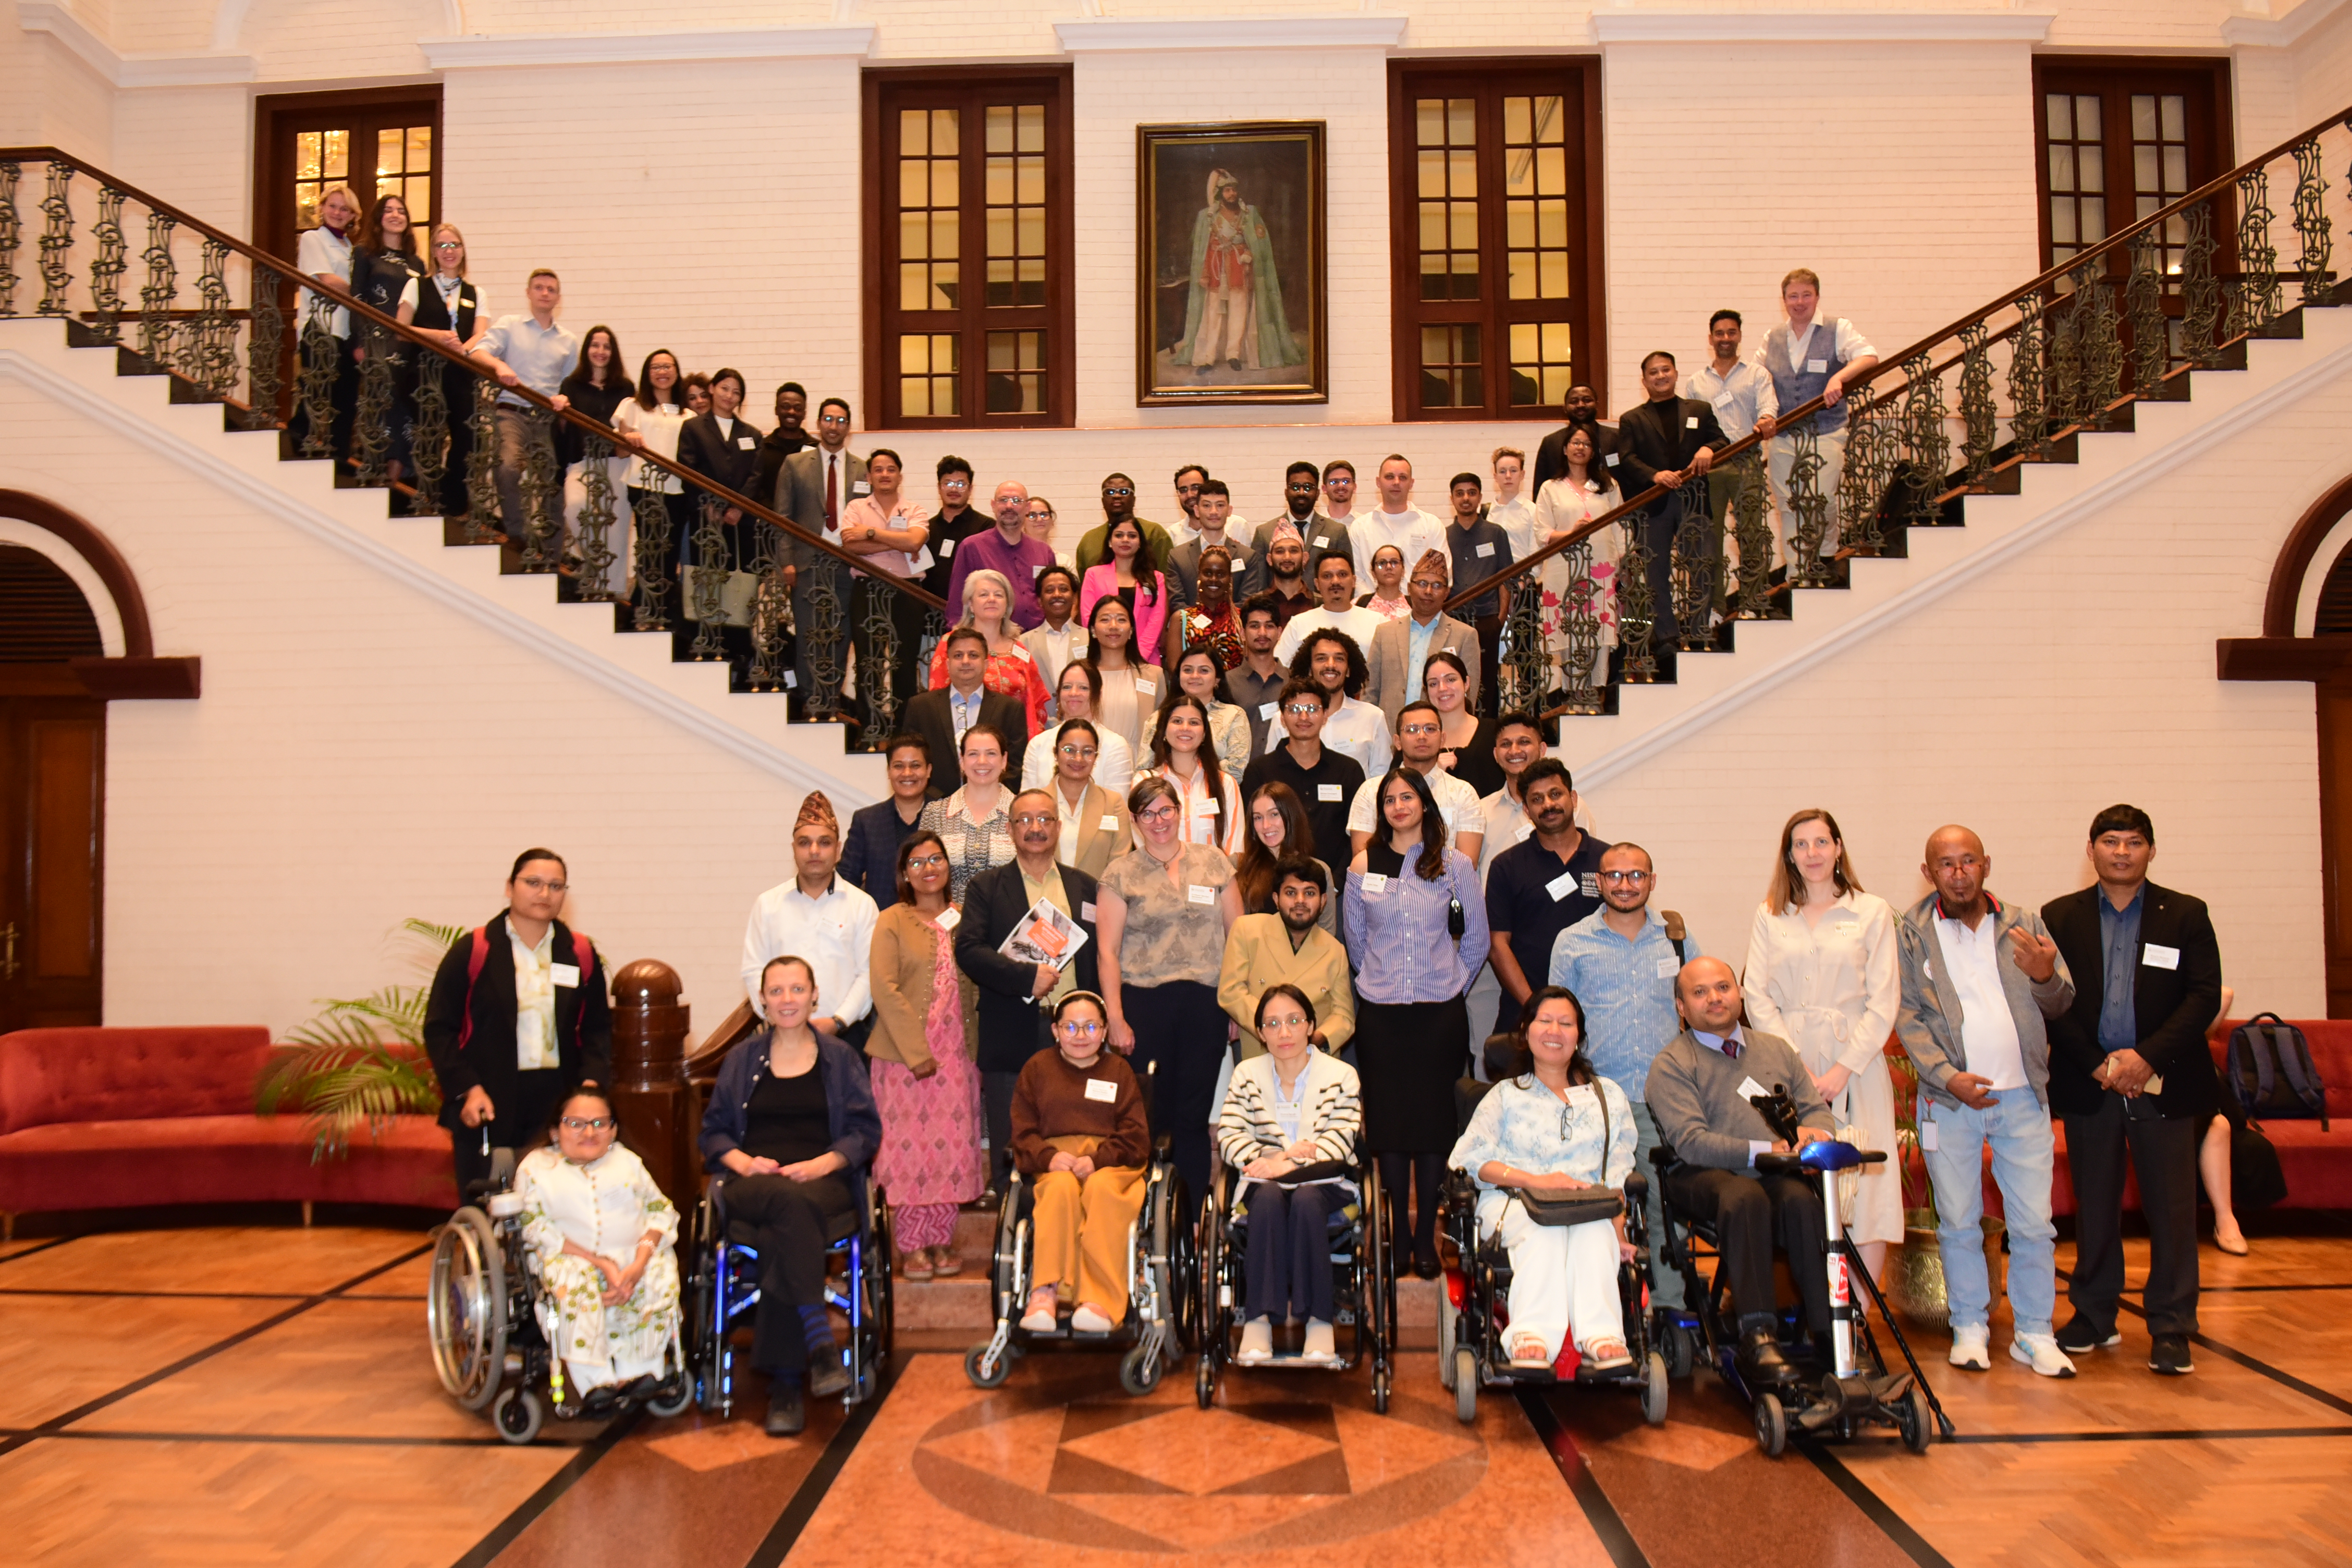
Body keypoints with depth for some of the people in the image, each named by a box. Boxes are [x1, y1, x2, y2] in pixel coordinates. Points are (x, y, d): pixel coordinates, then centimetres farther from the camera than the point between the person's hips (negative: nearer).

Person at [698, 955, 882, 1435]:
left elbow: (866, 1131, 9)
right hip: (755, 1185, 1)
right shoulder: (742, 1058, 21)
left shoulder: (840, 1058, 17)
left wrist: (824, 1163, -9)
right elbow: (714, 1131, 17)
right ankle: (820, 1342, -43)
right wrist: (743, 1161, -5)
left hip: (824, 1183, 0)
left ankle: (783, 1383, -33)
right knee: (789, 1203, -39)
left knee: (779, 1238, -36)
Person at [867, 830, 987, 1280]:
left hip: (955, 1052, 3)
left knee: (951, 1146, 4)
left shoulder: (963, 919, 11)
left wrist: (976, 1048, 1)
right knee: (909, 1145, -1)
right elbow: (885, 989, -7)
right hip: (905, 1053, -3)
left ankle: (942, 1241, 14)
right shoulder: (892, 922, 1)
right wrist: (917, 1052, -13)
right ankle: (912, 1246, 8)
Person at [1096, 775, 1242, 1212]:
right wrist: (1116, 1019, -5)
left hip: (1204, 1005, 1)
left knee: (1194, 1118, 5)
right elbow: (1107, 951, 2)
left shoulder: (1213, 862, 10)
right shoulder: (1120, 873, 4)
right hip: (1144, 1004, -1)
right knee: (1149, 1117, 1)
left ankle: (1191, 1222, 14)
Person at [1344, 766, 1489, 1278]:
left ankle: (1427, 1238, 10)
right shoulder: (1363, 866, 4)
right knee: (1388, 1122, 3)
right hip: (1380, 1015, 1)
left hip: (1439, 1014, -1)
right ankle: (1396, 1236, 14)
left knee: (1433, 1121, 1)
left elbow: (1476, 937, 9)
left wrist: (1452, 982, 9)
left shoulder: (1455, 865, 1)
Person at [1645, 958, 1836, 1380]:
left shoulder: (1777, 1049, 24)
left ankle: (1827, 1331, -28)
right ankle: (1758, 1336, -35)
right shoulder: (1672, 1065, 4)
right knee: (1745, 1195, -37)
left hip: (1777, 1175, 4)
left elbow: (1817, 1109, 17)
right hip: (1705, 1176, -3)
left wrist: (1812, 1132, -8)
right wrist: (1766, 1150, -17)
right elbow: (1691, 1142, -8)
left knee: (1800, 1198, -32)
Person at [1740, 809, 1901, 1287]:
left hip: (1856, 1063, -1)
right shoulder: (1769, 916, 12)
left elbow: (1884, 1001, 0)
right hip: (1787, 1064, 1)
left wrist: (1842, 1070, -9)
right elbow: (1757, 996, 5)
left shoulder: (1872, 913, 6)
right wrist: (1797, 1065, -6)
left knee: (1866, 1189, -6)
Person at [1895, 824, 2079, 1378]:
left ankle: (2035, 1333, 15)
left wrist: (2046, 976, -17)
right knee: (1959, 1224, 7)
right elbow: (1907, 1015, -2)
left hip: (2022, 1097, 1)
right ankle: (1970, 1327, 20)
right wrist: (1948, 1076, -15)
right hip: (1950, 1099, -1)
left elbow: (2061, 1004, 6)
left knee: (2034, 1224, 3)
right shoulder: (1912, 933, 2)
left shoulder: (2024, 924, 7)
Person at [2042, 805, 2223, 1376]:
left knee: (2172, 1210, 1)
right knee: (2094, 1207, 9)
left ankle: (2171, 1329, 10)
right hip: (2088, 1087, 1)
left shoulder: (2187, 915, 5)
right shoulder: (2059, 917, 6)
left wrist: (2147, 1056, -13)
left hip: (2164, 1086, -1)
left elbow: (2205, 997, -3)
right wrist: (2097, 1065, -9)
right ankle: (2094, 1317, 21)